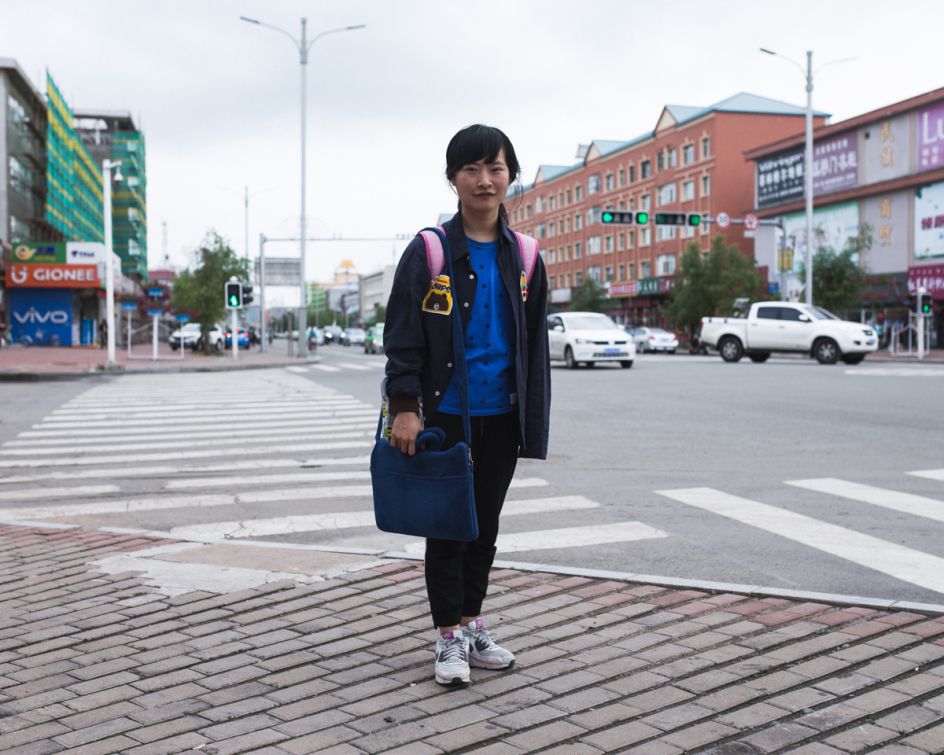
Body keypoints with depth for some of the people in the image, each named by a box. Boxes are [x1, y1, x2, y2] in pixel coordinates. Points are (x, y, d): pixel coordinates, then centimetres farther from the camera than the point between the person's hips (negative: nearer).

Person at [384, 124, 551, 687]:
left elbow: (536, 343, 9)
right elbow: (402, 335, -7)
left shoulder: (523, 256, 6)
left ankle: (473, 625, 29)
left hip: (501, 416, 4)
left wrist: (533, 421, 6)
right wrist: (405, 406, -15)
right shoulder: (428, 251, -5)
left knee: (485, 526, 14)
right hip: (445, 414, -3)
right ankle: (450, 636, 18)